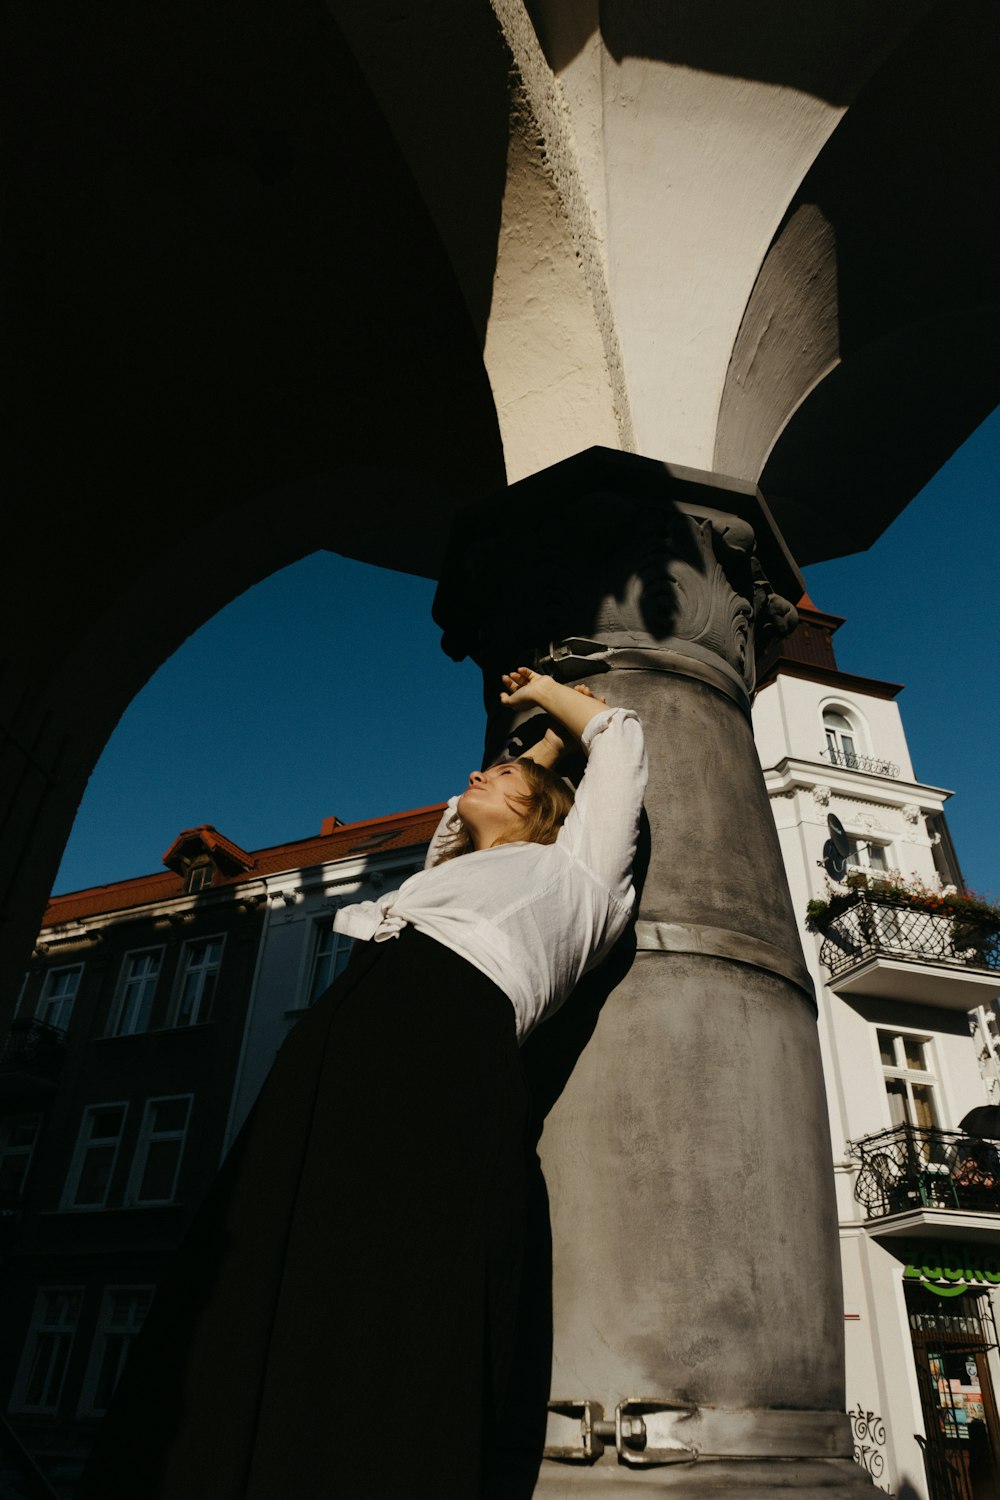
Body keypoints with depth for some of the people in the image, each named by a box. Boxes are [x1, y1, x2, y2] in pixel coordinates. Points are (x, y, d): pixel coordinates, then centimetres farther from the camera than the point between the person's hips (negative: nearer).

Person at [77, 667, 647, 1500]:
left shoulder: (569, 865, 25)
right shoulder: (452, 868, 38)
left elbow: (620, 735, 33)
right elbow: (475, 806, 57)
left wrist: (547, 693, 47)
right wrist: (548, 729, 62)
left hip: (447, 1049, -6)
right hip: (336, 1049, 7)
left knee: (380, 1345, -15)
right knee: (249, 1324, -3)